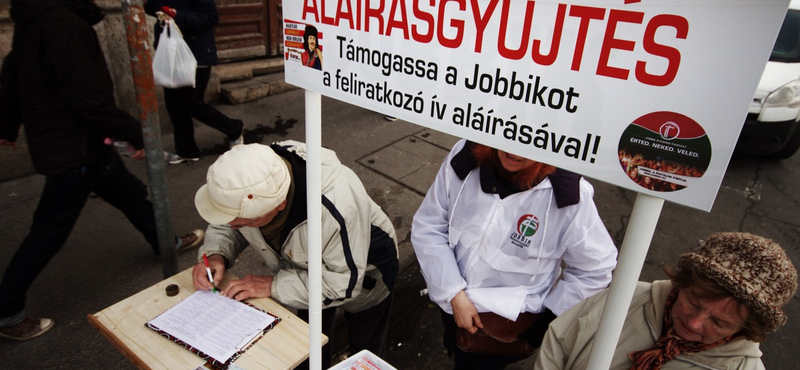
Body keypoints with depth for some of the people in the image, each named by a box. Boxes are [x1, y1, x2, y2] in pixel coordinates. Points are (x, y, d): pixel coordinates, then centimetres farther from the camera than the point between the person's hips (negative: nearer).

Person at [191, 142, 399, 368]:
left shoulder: (336, 209, -48)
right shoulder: (248, 186, -30)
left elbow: (344, 283, -37)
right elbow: (225, 225, -10)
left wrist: (273, 285, -35)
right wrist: (215, 254, -30)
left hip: (362, 277, -4)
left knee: (365, 351, 24)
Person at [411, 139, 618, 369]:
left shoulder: (569, 195, -25)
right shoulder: (465, 158, -19)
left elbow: (595, 270, -10)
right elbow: (428, 227, -13)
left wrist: (545, 323, -10)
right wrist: (455, 296, -18)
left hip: (512, 321, -3)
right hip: (452, 301, 3)